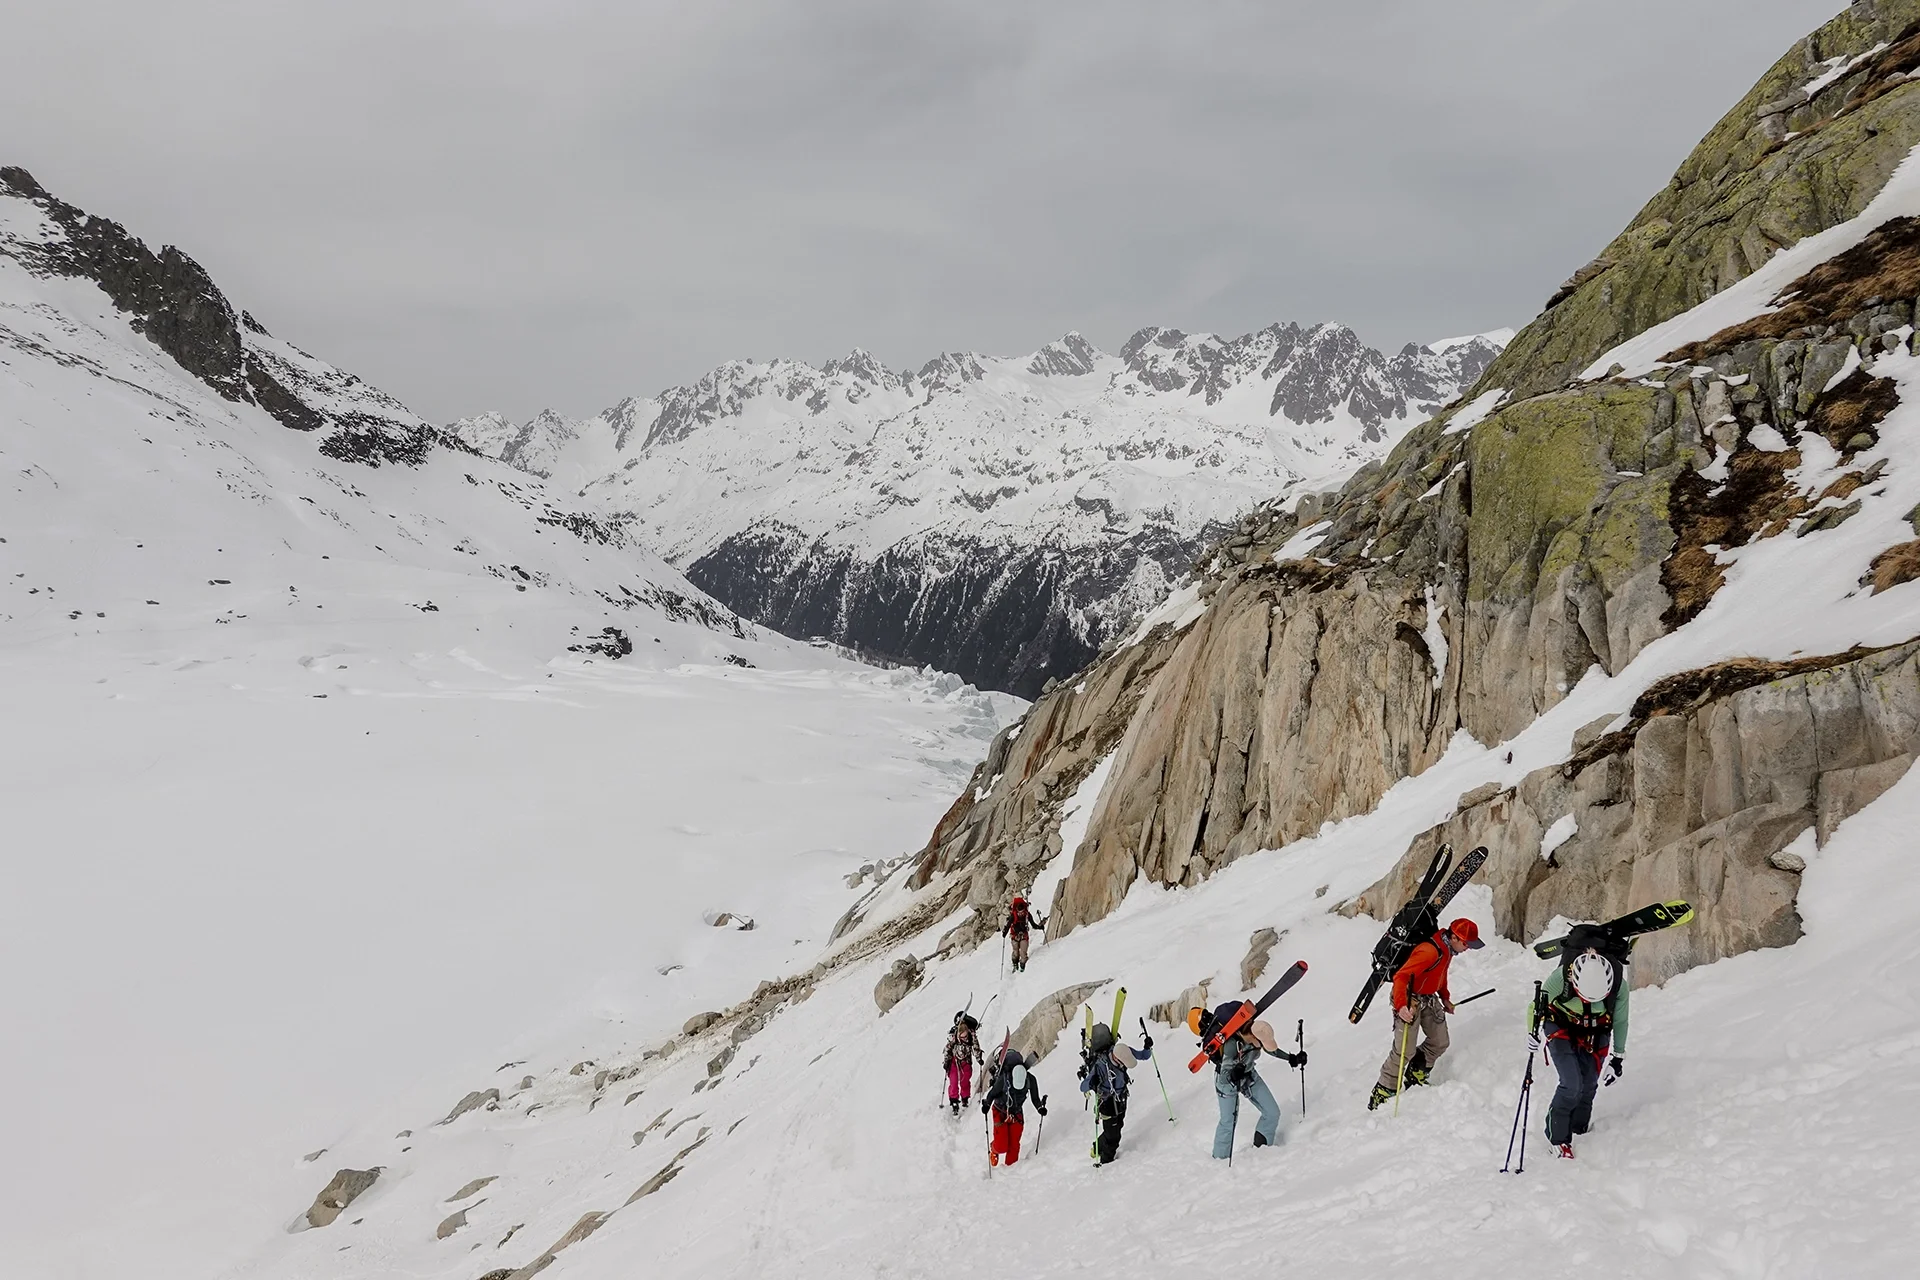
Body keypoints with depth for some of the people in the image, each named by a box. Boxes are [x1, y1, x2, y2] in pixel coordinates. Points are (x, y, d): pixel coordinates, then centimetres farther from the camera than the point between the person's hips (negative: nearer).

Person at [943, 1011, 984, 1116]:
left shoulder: (972, 1037, -24)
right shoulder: (952, 1037, -28)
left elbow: (976, 1048, -4)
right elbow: (947, 1049, -13)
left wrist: (979, 1058, 3)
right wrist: (945, 1062, -7)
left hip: (966, 1061, 1)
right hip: (954, 1060, -1)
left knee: (965, 1080, 11)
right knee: (953, 1081, -4)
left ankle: (965, 1098, 31)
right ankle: (954, 1101, 7)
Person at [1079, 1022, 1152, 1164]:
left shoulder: (1123, 1050, -24)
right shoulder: (1100, 1065, -39)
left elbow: (1143, 1056, -7)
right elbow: (1083, 1087, -36)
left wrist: (1147, 1047, -29)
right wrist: (1092, 1083, -59)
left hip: (1121, 1098, 6)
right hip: (1107, 1102, -6)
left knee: (1118, 1126, 24)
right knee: (1112, 1135, 0)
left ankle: (1098, 1149, 49)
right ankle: (1106, 1160, 27)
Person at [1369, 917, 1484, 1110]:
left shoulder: (1448, 949, 0)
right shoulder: (1429, 951, -31)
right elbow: (1400, 977, -37)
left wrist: (1445, 998, 25)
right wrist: (1401, 1006, -48)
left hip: (1429, 999, 9)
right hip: (1409, 1000, -9)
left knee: (1440, 1042, 12)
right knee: (1405, 1050, -11)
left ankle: (1416, 1077, 32)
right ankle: (1383, 1092, 2)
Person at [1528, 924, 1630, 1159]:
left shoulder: (1619, 984, -28)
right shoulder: (1561, 976, -36)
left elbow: (1620, 1021, -7)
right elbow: (1539, 1002, -14)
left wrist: (1618, 1056, 2)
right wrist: (1533, 1032, -15)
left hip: (1596, 1032, 3)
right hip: (1561, 1028, -3)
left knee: (1589, 1085, 7)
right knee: (1572, 1086, -13)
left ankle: (1579, 1129, 31)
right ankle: (1558, 1138, 6)